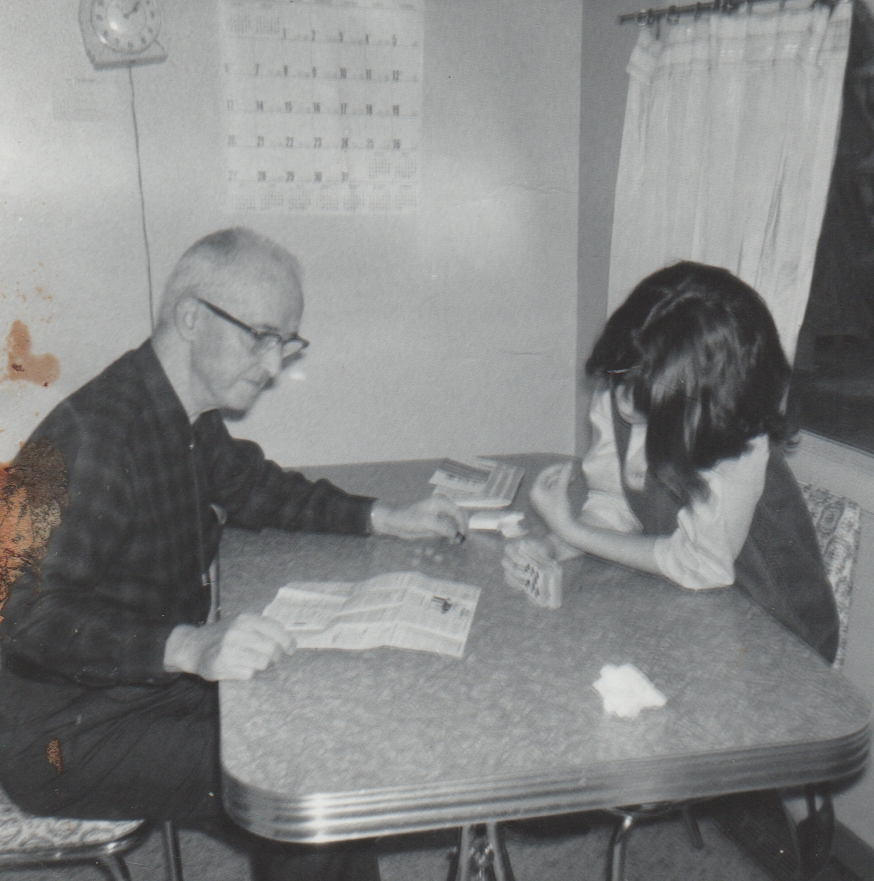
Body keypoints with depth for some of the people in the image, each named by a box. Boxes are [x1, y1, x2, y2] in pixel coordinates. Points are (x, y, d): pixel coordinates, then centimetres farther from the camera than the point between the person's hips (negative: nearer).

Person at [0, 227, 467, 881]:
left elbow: (251, 485, 19)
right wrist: (188, 646, -43)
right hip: (69, 736, -8)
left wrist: (383, 519, 10)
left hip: (161, 682, 9)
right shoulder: (91, 437, -27)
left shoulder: (193, 418, 2)